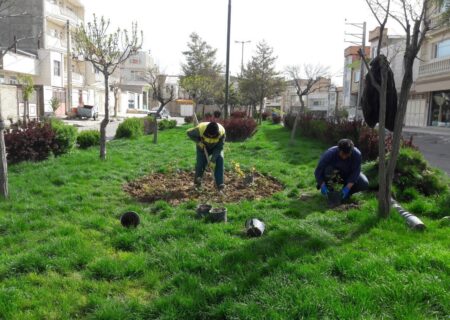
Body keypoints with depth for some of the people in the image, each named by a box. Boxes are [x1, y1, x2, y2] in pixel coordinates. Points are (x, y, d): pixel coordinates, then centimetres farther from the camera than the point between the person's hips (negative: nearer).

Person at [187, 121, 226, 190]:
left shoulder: (222, 132, -34)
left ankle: (219, 183, -17)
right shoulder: (200, 129, -37)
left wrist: (213, 160, -31)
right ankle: (197, 180, 20)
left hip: (216, 147, 0)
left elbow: (219, 147, -26)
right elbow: (189, 133, -18)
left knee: (219, 159, -21)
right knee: (201, 162, -9)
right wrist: (198, 142, -28)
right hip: (202, 146, 0)